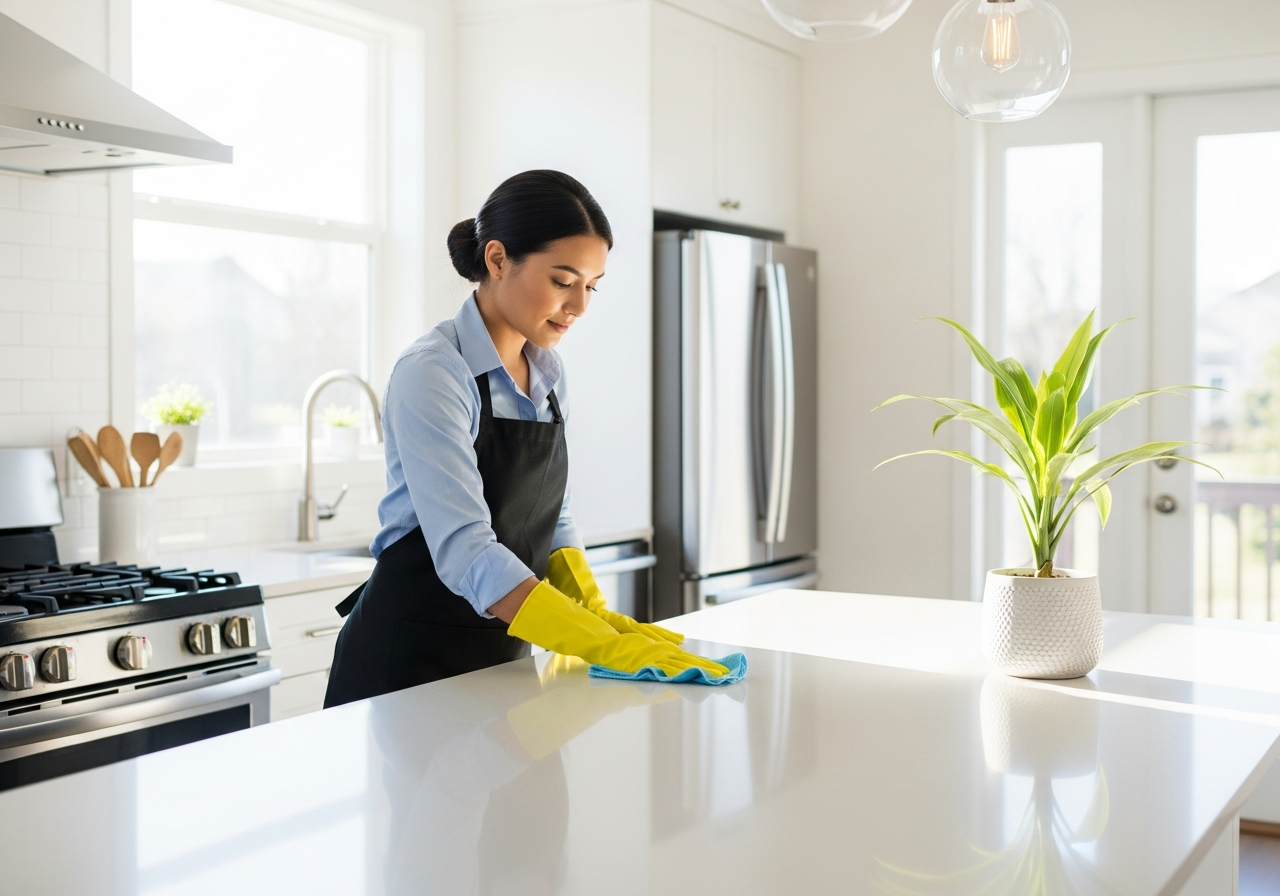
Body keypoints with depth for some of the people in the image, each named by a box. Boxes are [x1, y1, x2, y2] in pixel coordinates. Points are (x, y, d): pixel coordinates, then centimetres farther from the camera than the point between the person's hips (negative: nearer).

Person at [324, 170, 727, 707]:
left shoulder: (549, 374, 4)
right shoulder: (431, 374, -20)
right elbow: (465, 552, -29)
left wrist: (595, 613, -6)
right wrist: (603, 647, -34)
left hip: (505, 658, 7)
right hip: (409, 663, -6)